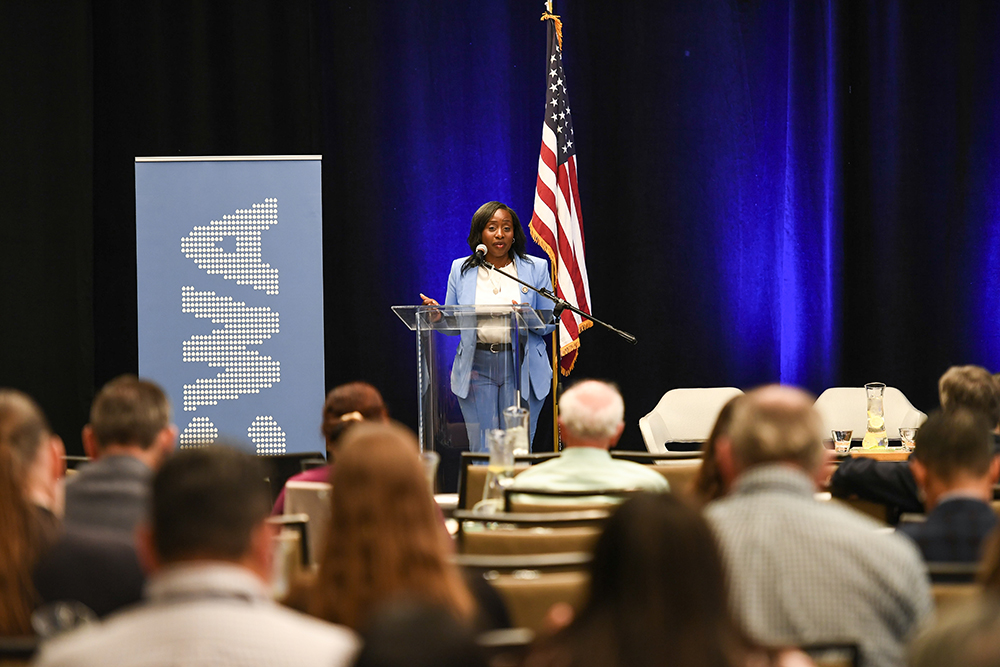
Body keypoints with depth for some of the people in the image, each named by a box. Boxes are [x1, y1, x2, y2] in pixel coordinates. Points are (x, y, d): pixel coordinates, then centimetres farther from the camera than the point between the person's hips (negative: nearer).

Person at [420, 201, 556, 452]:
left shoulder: (536, 268, 7)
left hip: (521, 367, 0)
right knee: (481, 451, -2)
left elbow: (549, 323, 6)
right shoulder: (461, 270, 10)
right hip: (477, 367, 0)